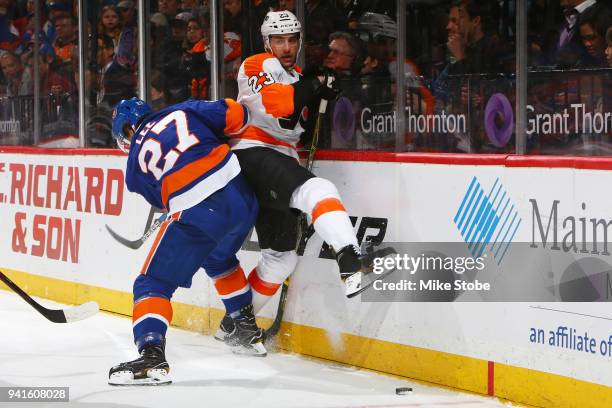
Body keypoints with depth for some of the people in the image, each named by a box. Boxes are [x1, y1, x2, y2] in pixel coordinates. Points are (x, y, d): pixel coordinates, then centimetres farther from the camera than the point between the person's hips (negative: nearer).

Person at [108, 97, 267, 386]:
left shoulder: (135, 162, 16)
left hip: (195, 215, -5)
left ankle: (151, 354, -16)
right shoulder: (183, 112, 18)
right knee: (219, 260, 35)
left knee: (153, 283, 6)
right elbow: (235, 116, 9)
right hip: (240, 196, 5)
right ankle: (248, 332, 40)